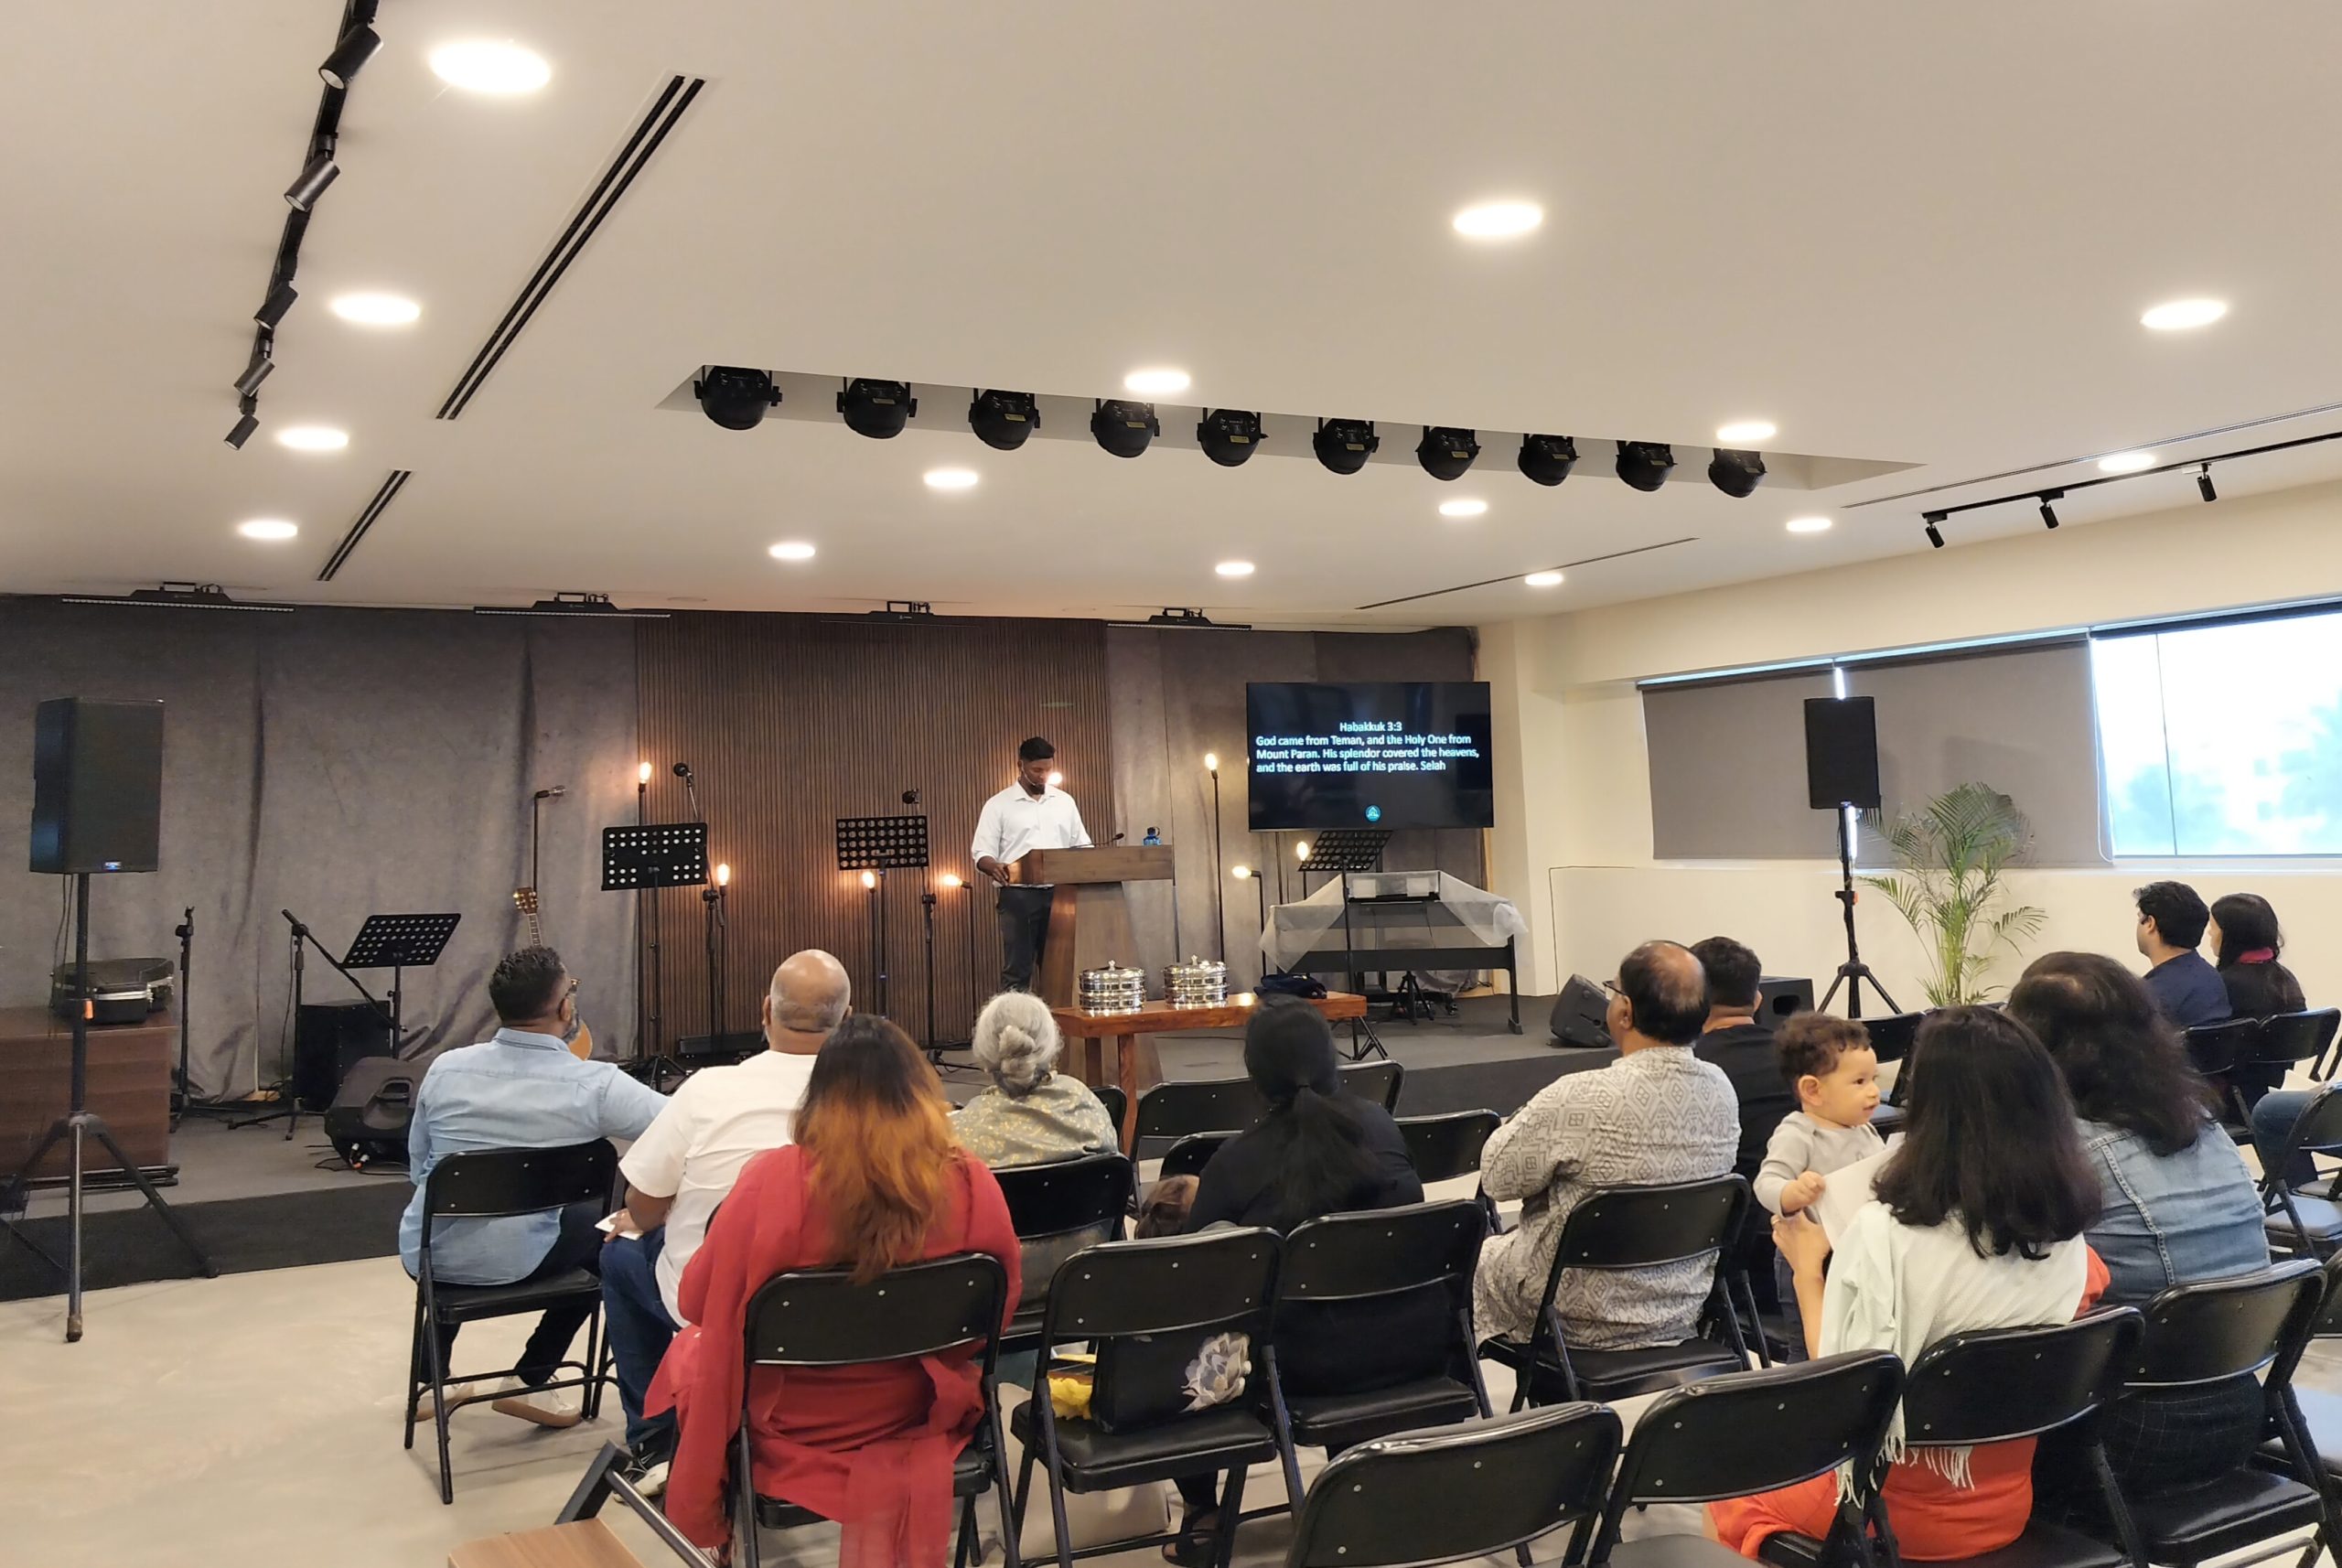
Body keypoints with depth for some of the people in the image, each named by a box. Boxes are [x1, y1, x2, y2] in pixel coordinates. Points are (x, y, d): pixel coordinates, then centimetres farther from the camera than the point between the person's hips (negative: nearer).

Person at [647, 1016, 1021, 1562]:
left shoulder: (772, 1181, -25)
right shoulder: (974, 1186, -19)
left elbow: (699, 1304, -10)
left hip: (787, 1435, -2)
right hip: (915, 1422, 2)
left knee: (689, 1350, 29)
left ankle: (730, 1529, 39)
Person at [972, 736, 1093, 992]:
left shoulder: (1064, 802, 14)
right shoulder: (998, 805, 3)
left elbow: (1082, 845, 17)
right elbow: (981, 854, -1)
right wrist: (994, 868, -24)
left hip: (1058, 894, 4)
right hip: (1018, 896, -3)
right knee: (1016, 972, -5)